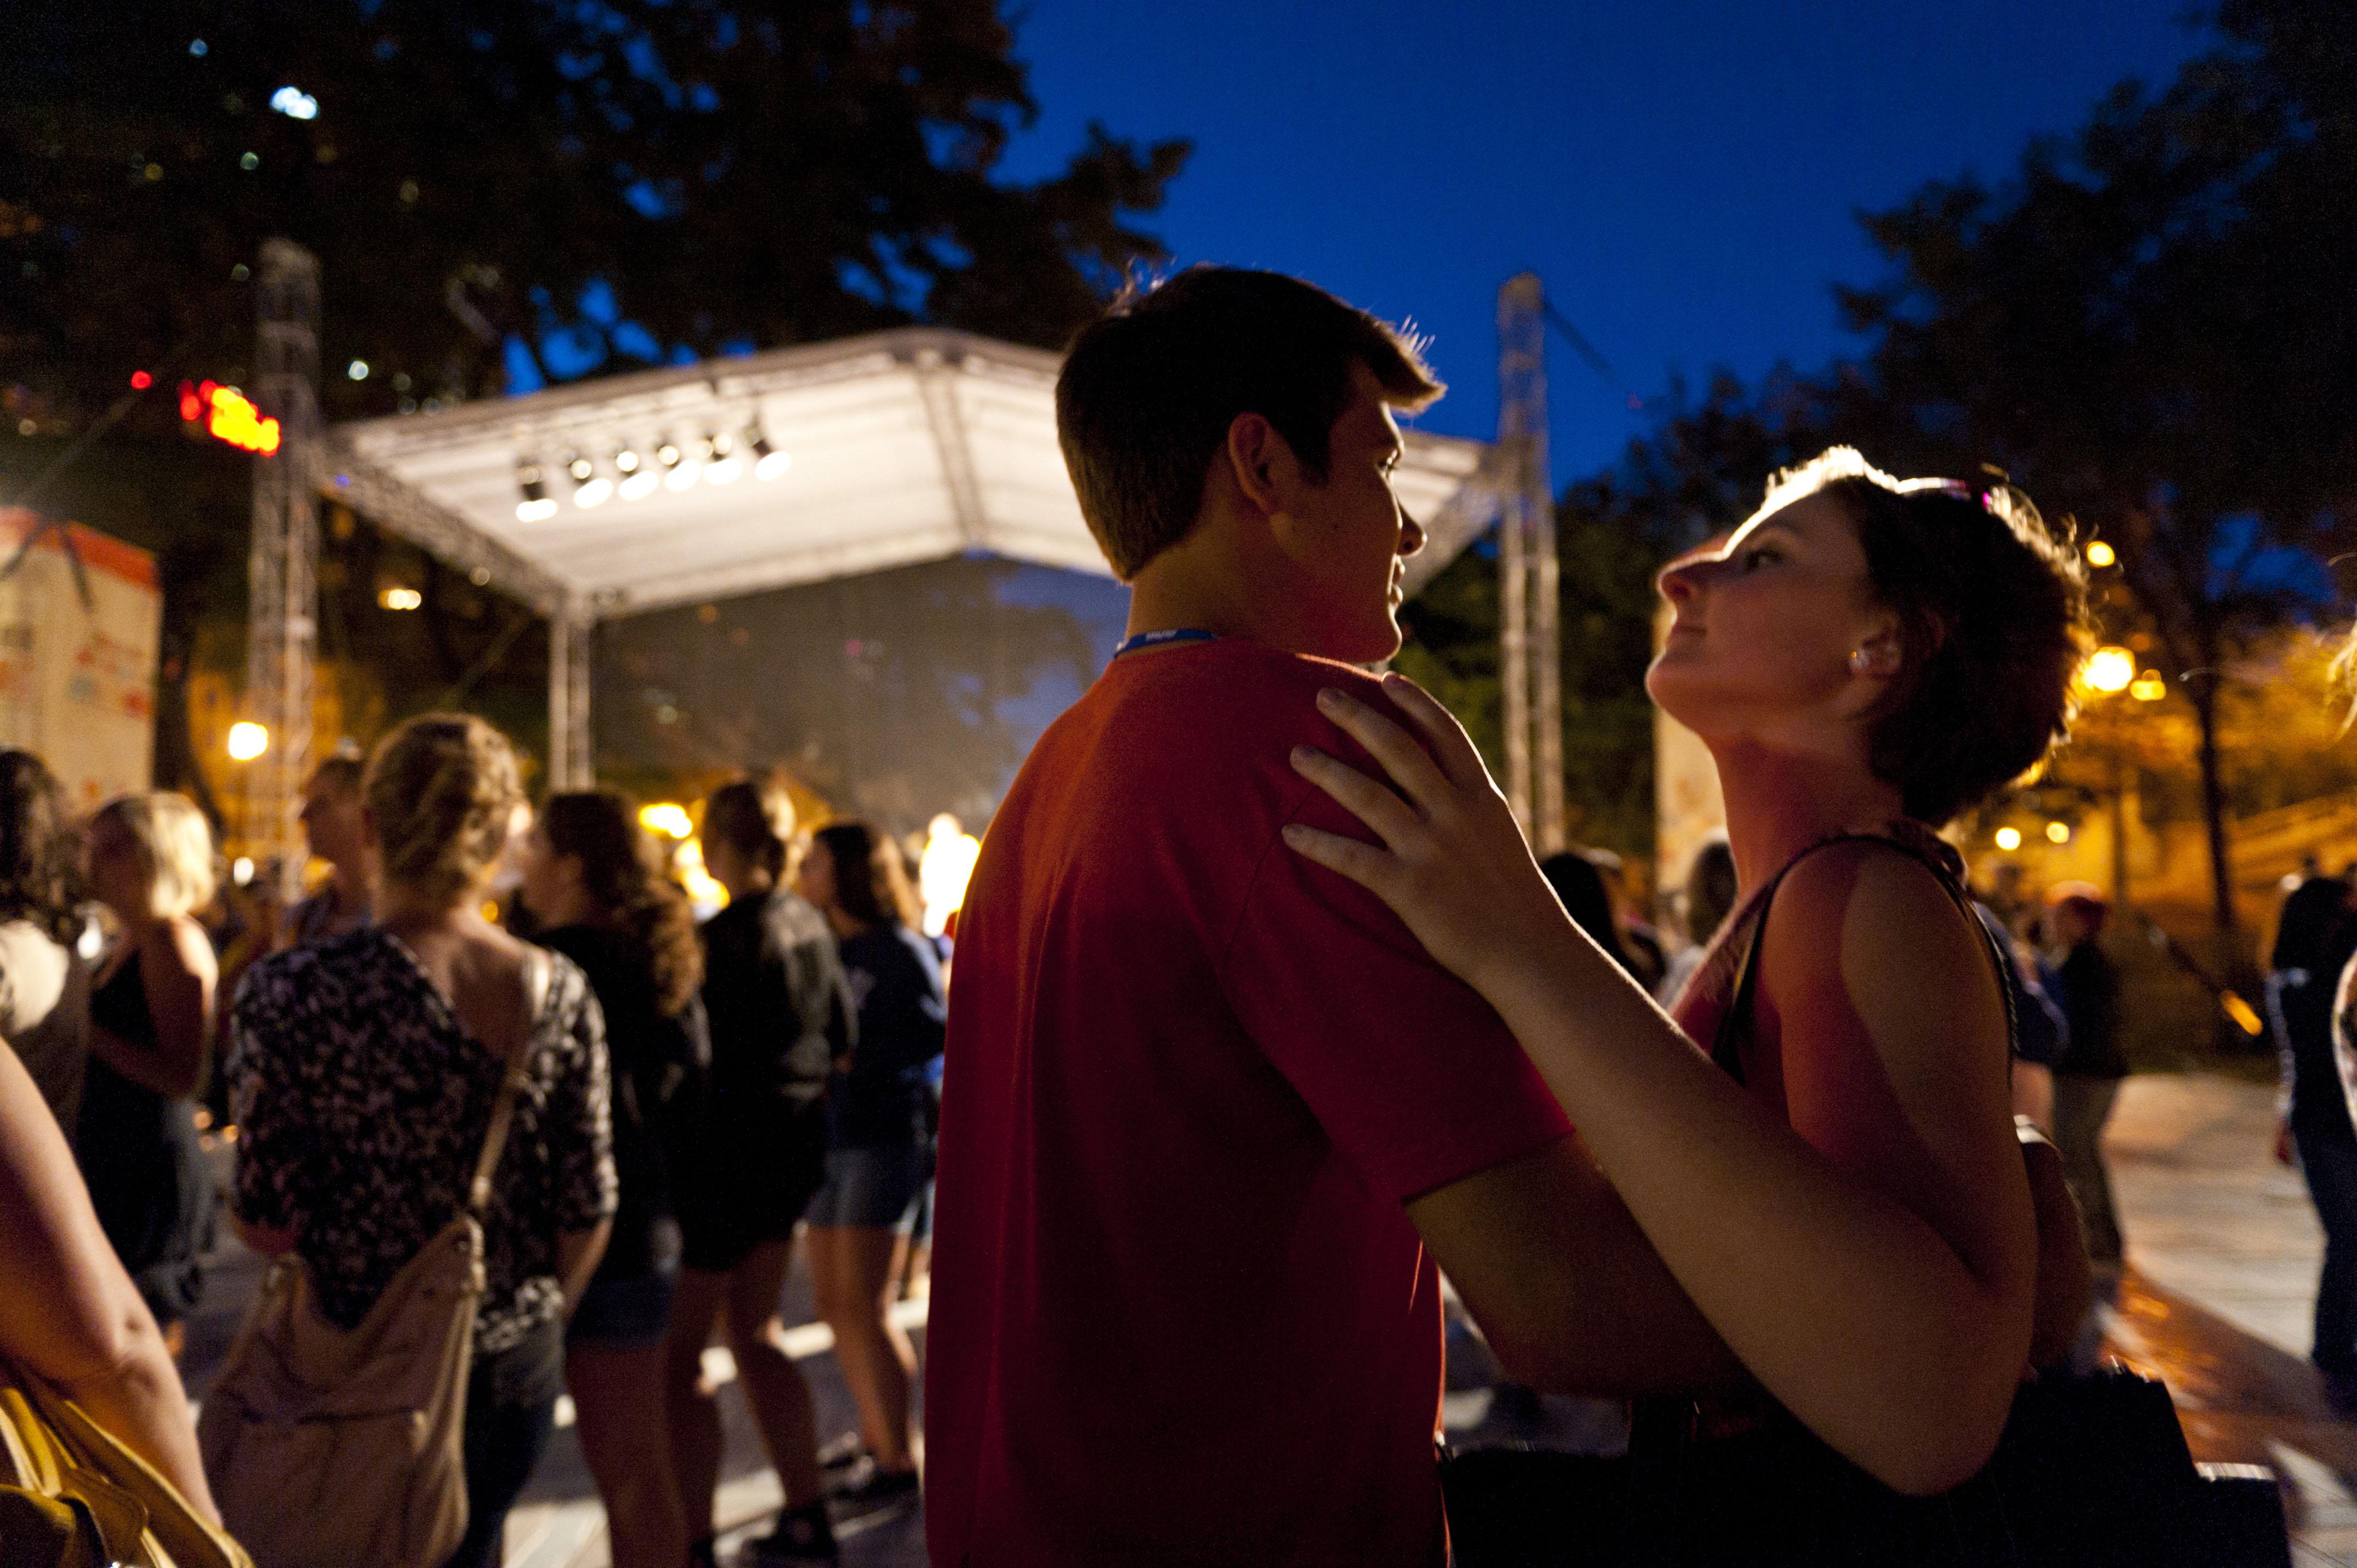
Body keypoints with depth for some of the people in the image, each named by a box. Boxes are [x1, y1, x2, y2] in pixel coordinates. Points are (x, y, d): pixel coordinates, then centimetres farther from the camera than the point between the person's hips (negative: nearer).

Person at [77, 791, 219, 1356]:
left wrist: (89, 1031, -22)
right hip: (112, 1162, 9)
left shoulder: (173, 941, -17)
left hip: (153, 1175, -9)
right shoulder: (128, 940, 11)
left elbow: (182, 1075, -22)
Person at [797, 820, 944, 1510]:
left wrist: (860, 1057, -19)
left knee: (863, 1304, -6)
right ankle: (875, 1439, 27)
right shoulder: (824, 949, 11)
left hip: (885, 1136, -7)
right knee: (834, 1302, 12)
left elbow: (937, 1029, -15)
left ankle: (899, 1460, 7)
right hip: (829, 1136, 7)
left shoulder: (900, 949, -9)